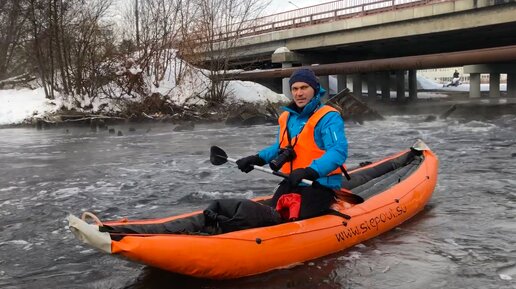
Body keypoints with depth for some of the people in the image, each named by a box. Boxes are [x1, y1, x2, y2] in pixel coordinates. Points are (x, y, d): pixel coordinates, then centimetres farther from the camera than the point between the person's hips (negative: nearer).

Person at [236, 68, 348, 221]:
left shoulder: (328, 118, -11)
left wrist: (310, 172, -38)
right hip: (291, 183, 7)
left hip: (320, 185, -6)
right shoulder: (287, 118, 13)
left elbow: (338, 151, -25)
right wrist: (257, 159, 13)